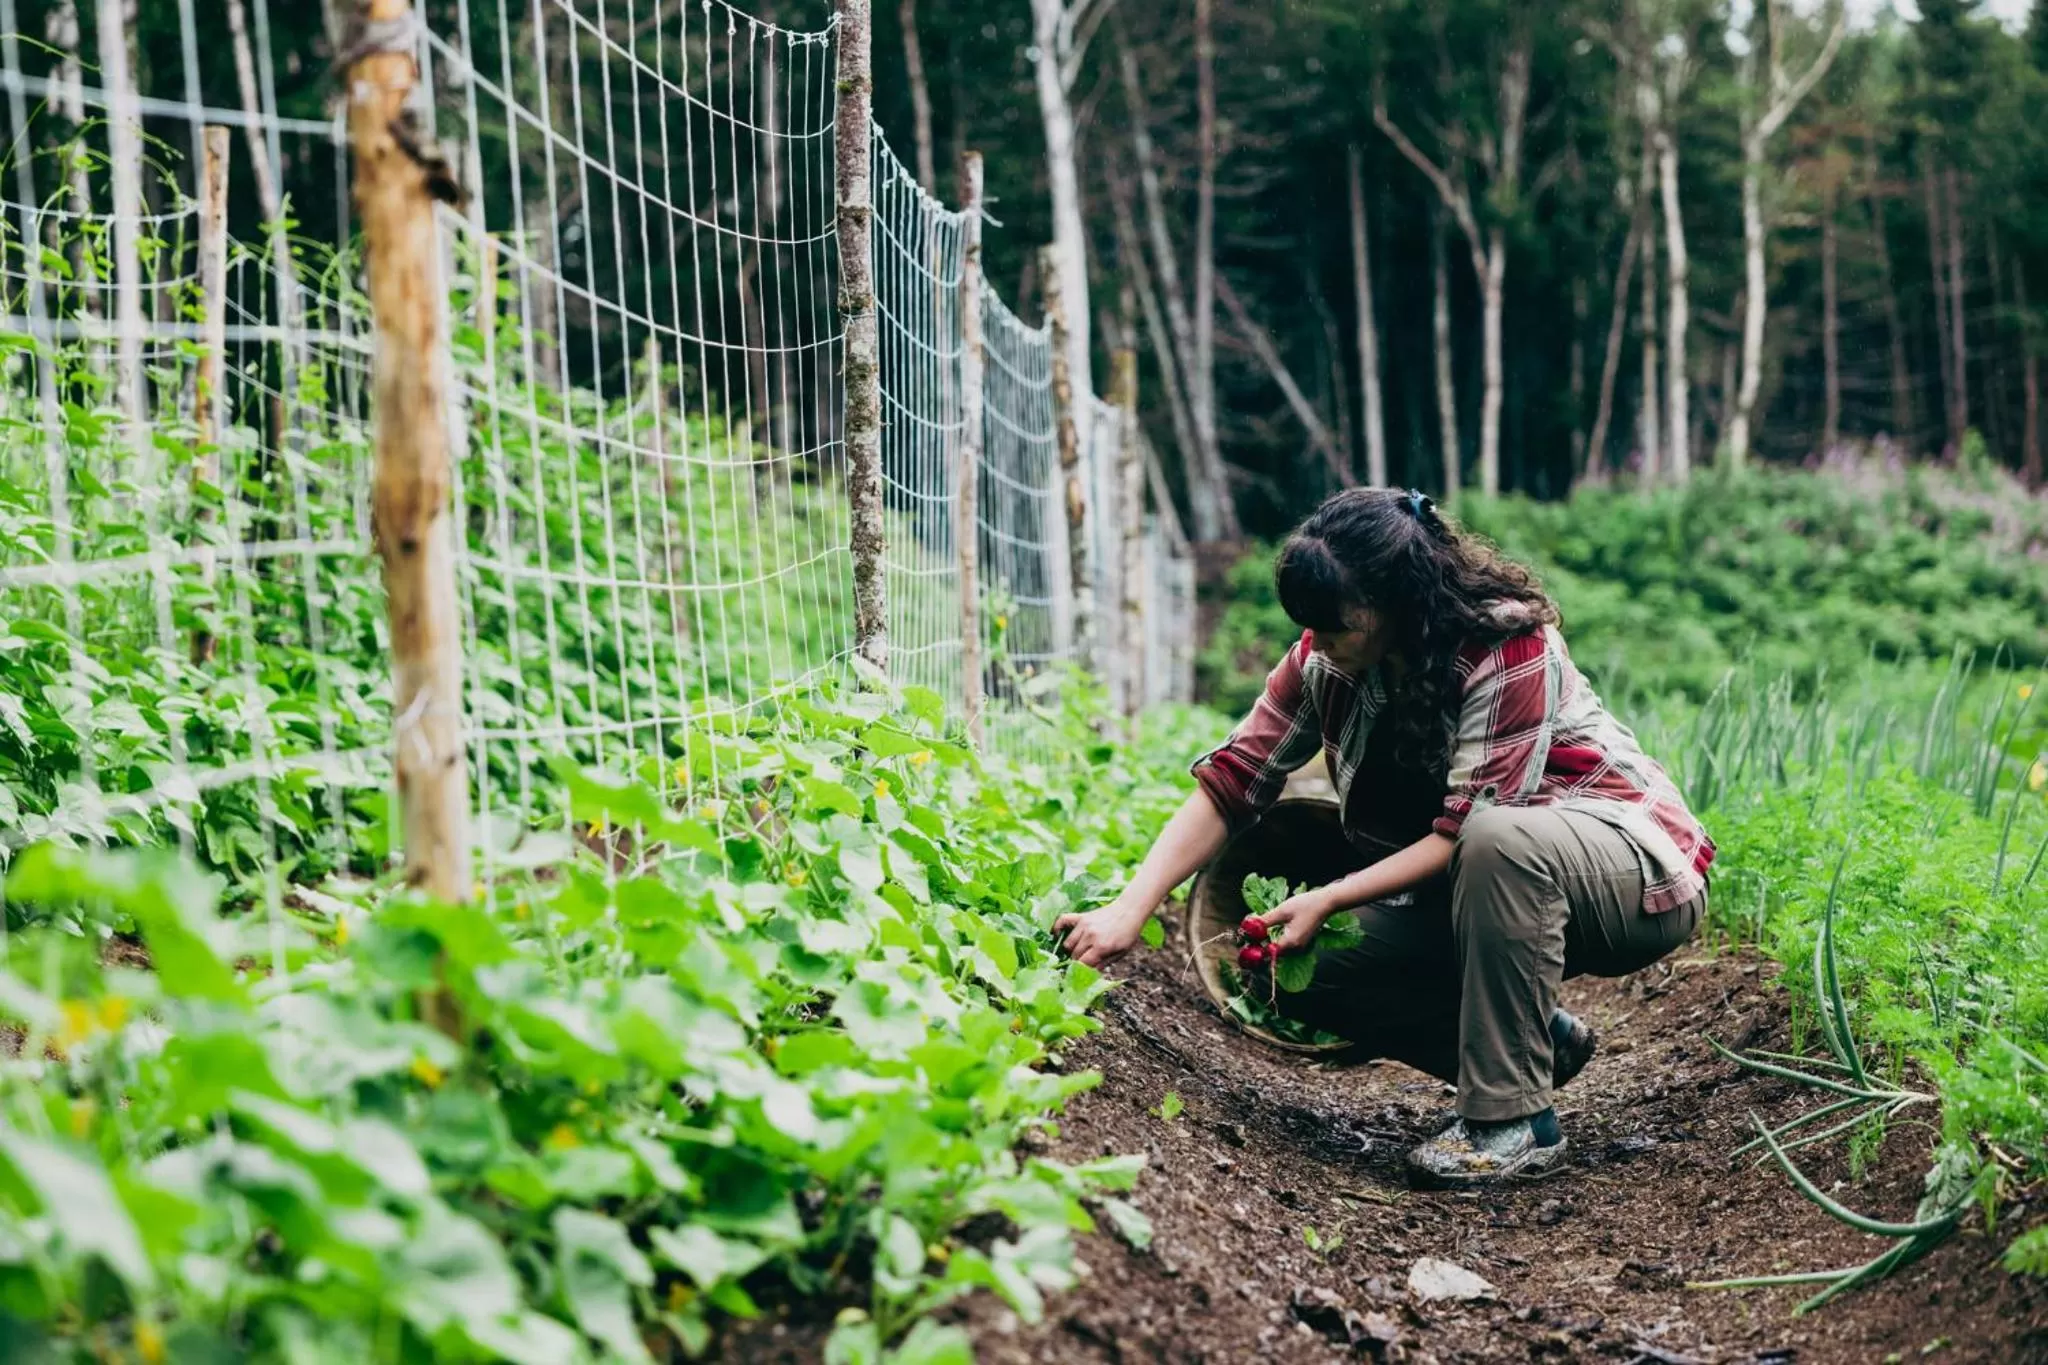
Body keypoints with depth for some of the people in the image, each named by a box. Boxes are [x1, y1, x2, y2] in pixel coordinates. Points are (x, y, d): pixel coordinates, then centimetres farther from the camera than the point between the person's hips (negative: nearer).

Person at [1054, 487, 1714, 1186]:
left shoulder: (1511, 647, -26)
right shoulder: (1327, 661, -8)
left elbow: (1467, 828, -29)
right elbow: (1229, 783, -11)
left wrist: (1329, 899, -33)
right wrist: (1128, 912, -22)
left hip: (1640, 871, -7)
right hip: (1480, 888, 7)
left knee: (1501, 841, -40)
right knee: (1302, 970, -10)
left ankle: (1515, 1122, -25)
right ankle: (1541, 1038, 7)